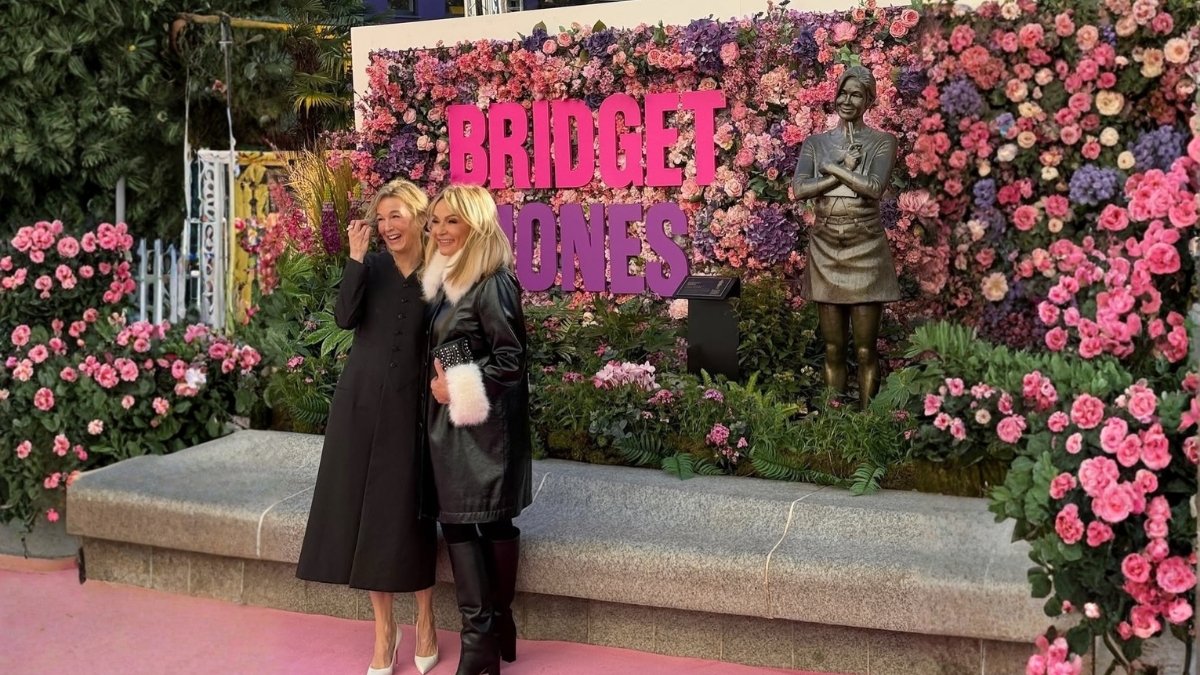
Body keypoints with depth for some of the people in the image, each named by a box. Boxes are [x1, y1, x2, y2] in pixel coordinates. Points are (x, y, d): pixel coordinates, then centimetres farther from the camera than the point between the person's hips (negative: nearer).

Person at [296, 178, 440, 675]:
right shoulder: (372, 266, 2)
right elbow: (345, 318, -12)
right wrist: (356, 258, -16)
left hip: (409, 407, -2)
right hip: (361, 402, 2)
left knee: (409, 512, 4)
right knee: (365, 509, 5)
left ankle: (425, 623, 22)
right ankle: (383, 628, 19)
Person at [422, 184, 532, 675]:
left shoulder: (492, 283, -15)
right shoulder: (443, 280, 12)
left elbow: (512, 358, -15)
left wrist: (459, 387, -14)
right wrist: (441, 385, 8)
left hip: (483, 422, -9)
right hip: (450, 420, 9)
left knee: (490, 523, -2)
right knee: (457, 522, 8)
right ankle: (495, 628, 19)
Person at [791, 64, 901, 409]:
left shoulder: (882, 141, 2)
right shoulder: (815, 142, 9)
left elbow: (874, 187, -16)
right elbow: (799, 189, -7)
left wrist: (831, 167, -9)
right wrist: (847, 169, -11)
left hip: (865, 248, -2)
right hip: (825, 248, 3)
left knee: (865, 349, 0)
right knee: (833, 348, 8)